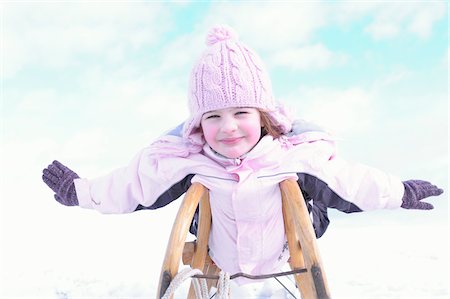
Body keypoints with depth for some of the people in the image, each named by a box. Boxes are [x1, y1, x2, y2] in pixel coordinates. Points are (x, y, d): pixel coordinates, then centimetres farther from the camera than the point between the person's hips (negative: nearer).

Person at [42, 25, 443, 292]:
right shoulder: (182, 158, -25)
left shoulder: (297, 154, -26)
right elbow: (131, 184, -12)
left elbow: (351, 181, -12)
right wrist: (79, 191, -6)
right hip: (217, 264, 1)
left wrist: (400, 193, -1)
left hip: (281, 260, 0)